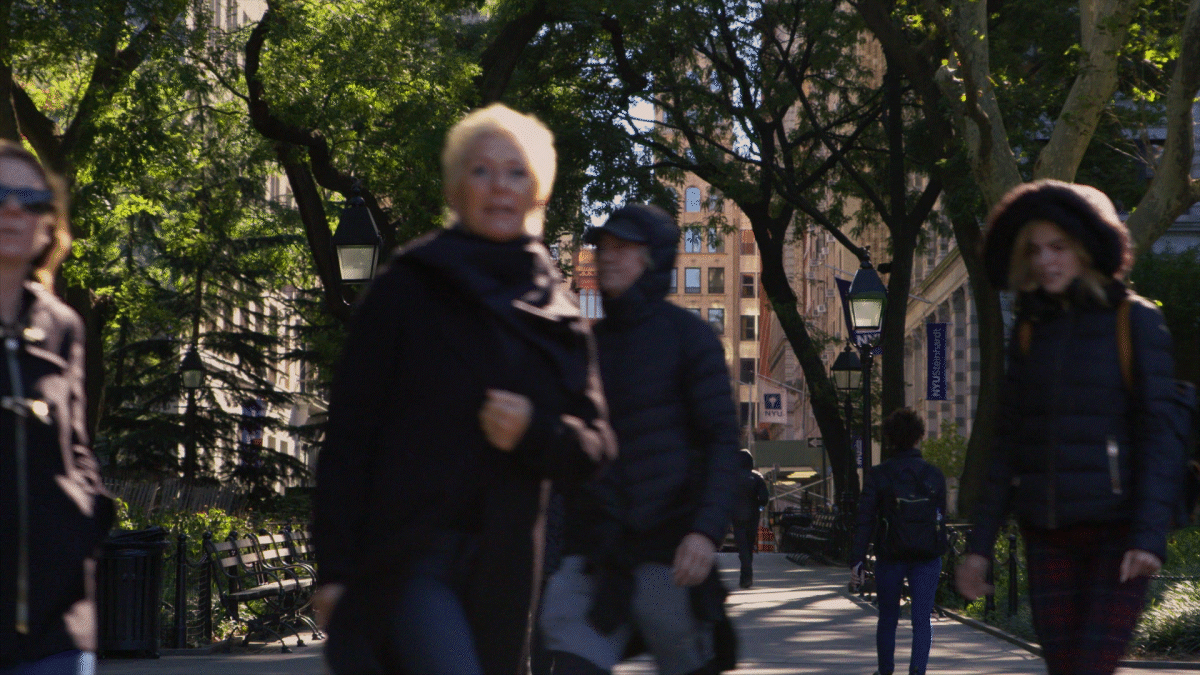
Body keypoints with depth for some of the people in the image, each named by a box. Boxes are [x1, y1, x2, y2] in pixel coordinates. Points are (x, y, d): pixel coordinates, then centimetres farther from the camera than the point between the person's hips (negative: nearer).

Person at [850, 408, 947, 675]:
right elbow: (941, 516, 6)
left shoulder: (878, 475, -5)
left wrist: (857, 559, -10)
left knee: (887, 618, 17)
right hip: (927, 556, 0)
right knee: (922, 618, 0)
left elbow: (865, 520, -10)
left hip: (890, 555, 0)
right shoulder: (934, 474, 1)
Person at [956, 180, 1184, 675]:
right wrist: (980, 543, 7)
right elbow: (1008, 444, 12)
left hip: (1117, 528, -5)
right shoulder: (1031, 330, 10)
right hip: (1048, 533, 5)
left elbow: (1159, 434, -8)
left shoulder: (1135, 322, -4)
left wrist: (1150, 535, -18)